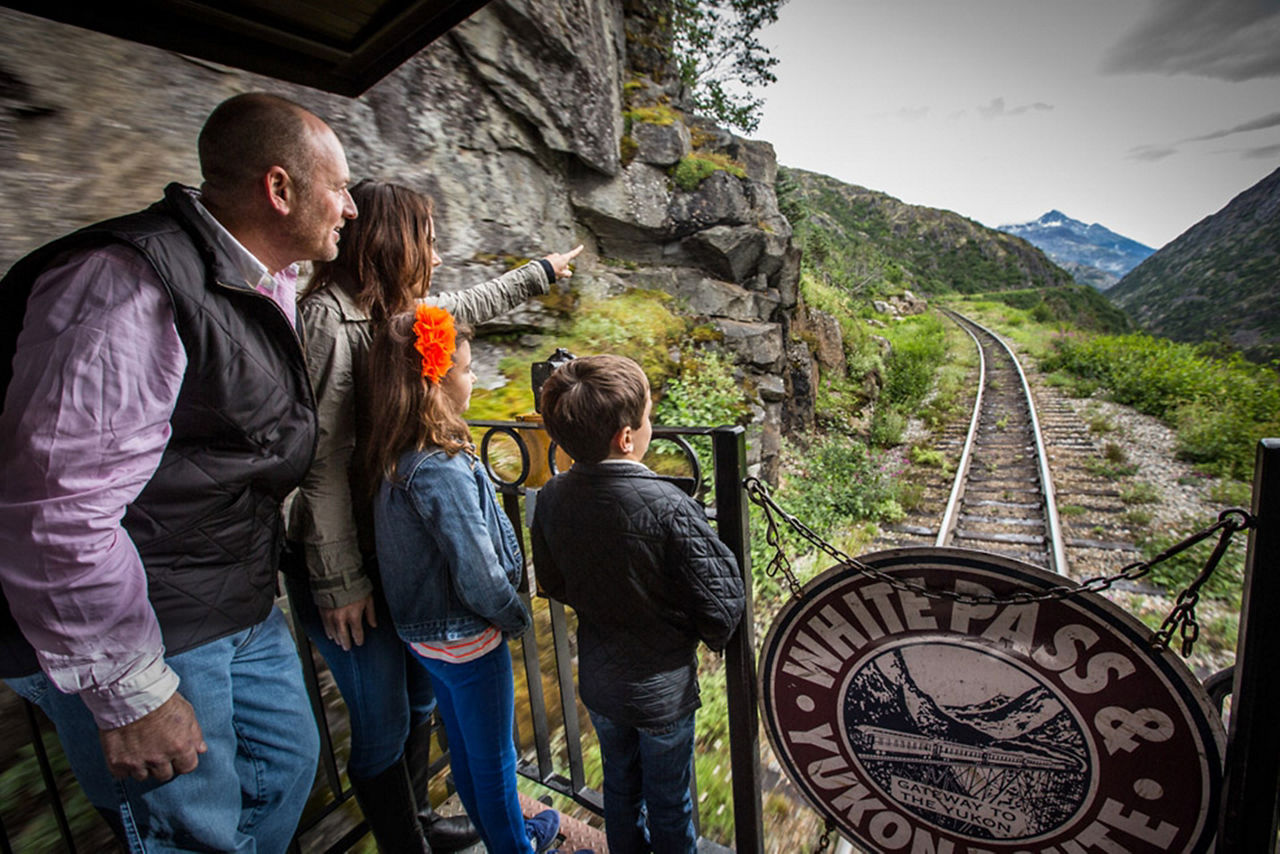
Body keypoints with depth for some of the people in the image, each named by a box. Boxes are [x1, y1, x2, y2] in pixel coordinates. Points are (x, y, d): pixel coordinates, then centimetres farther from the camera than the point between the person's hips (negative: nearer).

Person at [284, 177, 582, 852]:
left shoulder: (398, 309, 7)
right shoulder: (331, 316, -18)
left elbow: (472, 303, 27)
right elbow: (323, 459, -22)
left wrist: (541, 272, 40)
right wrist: (340, 582, -19)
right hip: (349, 564, -9)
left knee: (419, 695, 23)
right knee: (383, 722, 8)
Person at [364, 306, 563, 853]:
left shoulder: (399, 459, -3)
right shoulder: (444, 469, -31)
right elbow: (477, 573, -26)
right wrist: (515, 617, -9)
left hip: (426, 634, 9)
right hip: (466, 637, -9)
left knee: (466, 749, 27)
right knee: (494, 761, 15)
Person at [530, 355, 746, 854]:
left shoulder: (552, 498, -16)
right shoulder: (668, 507, -31)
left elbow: (552, 584, 0)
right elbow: (720, 610, -22)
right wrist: (712, 635, 0)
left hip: (598, 684, 5)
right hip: (664, 690, -4)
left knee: (620, 787, 30)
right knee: (669, 806, 23)